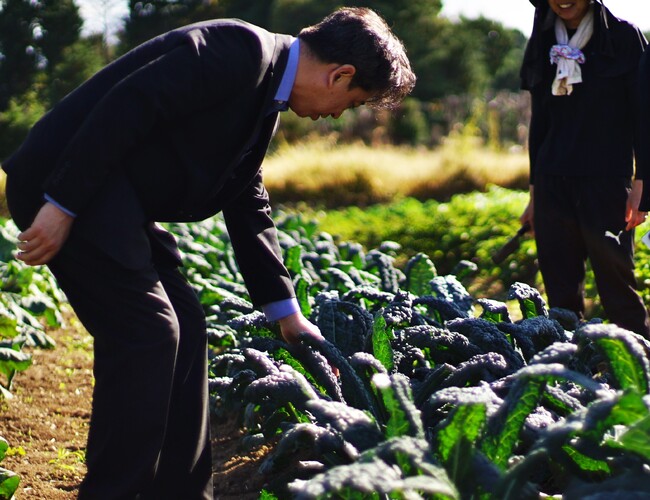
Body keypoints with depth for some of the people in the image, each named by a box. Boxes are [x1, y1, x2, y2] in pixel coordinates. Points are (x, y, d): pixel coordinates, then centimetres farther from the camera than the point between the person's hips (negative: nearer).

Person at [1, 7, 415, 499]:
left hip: (119, 203, 10)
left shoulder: (265, 100, 15)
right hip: (65, 186, -10)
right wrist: (62, 205, -24)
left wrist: (286, 312, 21)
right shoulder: (242, 50, -16)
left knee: (184, 329, 9)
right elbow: (126, 107, -24)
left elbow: (248, 208, 21)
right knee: (146, 332, -12)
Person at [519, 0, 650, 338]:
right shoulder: (544, 45, 13)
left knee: (616, 283, -7)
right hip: (552, 183, 4)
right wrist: (535, 194, 15)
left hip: (607, 182, -4)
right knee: (561, 291, 3)